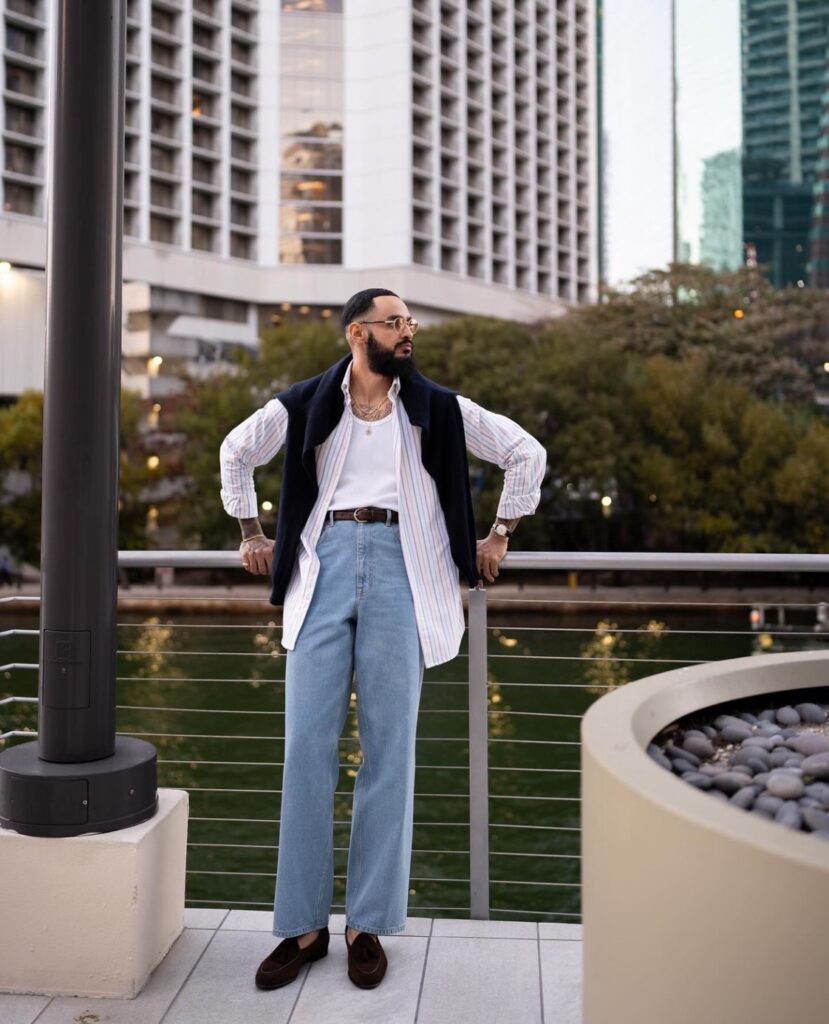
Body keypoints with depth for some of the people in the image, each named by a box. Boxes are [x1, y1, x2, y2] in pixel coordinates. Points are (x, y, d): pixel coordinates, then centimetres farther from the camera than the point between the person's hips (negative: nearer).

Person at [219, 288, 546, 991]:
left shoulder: (439, 408, 9)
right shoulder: (306, 404, 9)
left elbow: (527, 453, 15)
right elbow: (237, 451, 24)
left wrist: (500, 537, 12)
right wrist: (252, 536, 21)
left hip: (400, 570, 0)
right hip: (325, 566, 1)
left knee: (388, 748, 0)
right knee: (307, 744, -2)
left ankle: (369, 924, 13)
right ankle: (303, 925, 11)